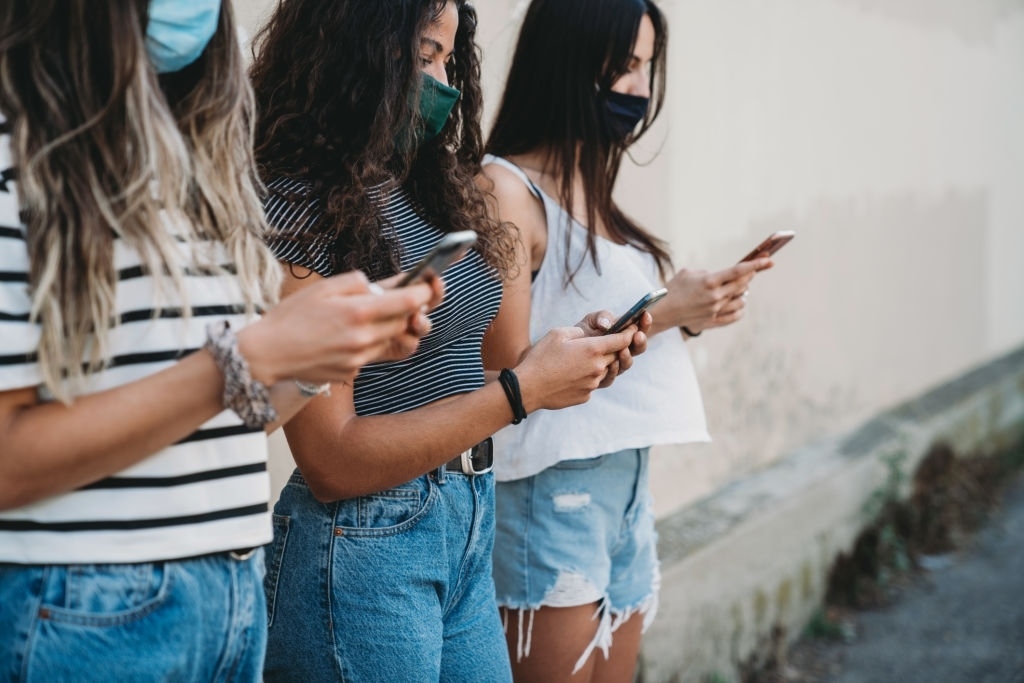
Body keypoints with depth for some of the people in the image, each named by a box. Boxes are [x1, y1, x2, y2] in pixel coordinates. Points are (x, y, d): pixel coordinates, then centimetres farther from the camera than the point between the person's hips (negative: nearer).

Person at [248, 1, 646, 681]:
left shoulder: (428, 195, 8)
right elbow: (331, 463, -18)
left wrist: (570, 357, -5)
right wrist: (523, 389, -17)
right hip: (364, 548, -7)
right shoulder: (299, 209, -15)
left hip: (470, 538, 8)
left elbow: (441, 384, 10)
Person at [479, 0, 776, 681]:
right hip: (554, 490, -8)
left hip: (628, 487, 8)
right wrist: (661, 314, -16)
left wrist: (692, 313, -4)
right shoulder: (505, 190, -13)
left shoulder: (591, 190, 11)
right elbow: (512, 371, -17)